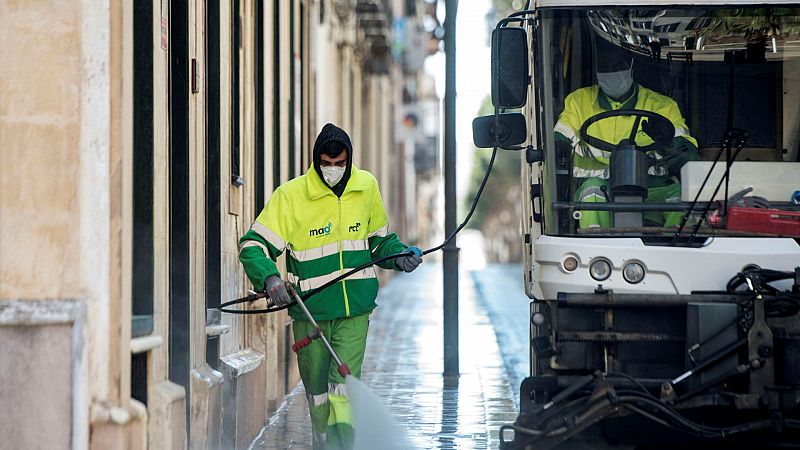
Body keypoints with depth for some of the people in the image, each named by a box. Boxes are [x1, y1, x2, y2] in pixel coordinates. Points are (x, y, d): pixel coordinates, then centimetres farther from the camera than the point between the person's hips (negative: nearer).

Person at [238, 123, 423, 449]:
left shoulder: (367, 187, 5)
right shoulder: (291, 195, -8)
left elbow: (378, 237, 21)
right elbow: (253, 245, -11)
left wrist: (399, 255, 2)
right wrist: (269, 278, -28)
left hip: (355, 307, 1)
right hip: (310, 310, -1)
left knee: (345, 378, -12)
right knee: (316, 384, 11)